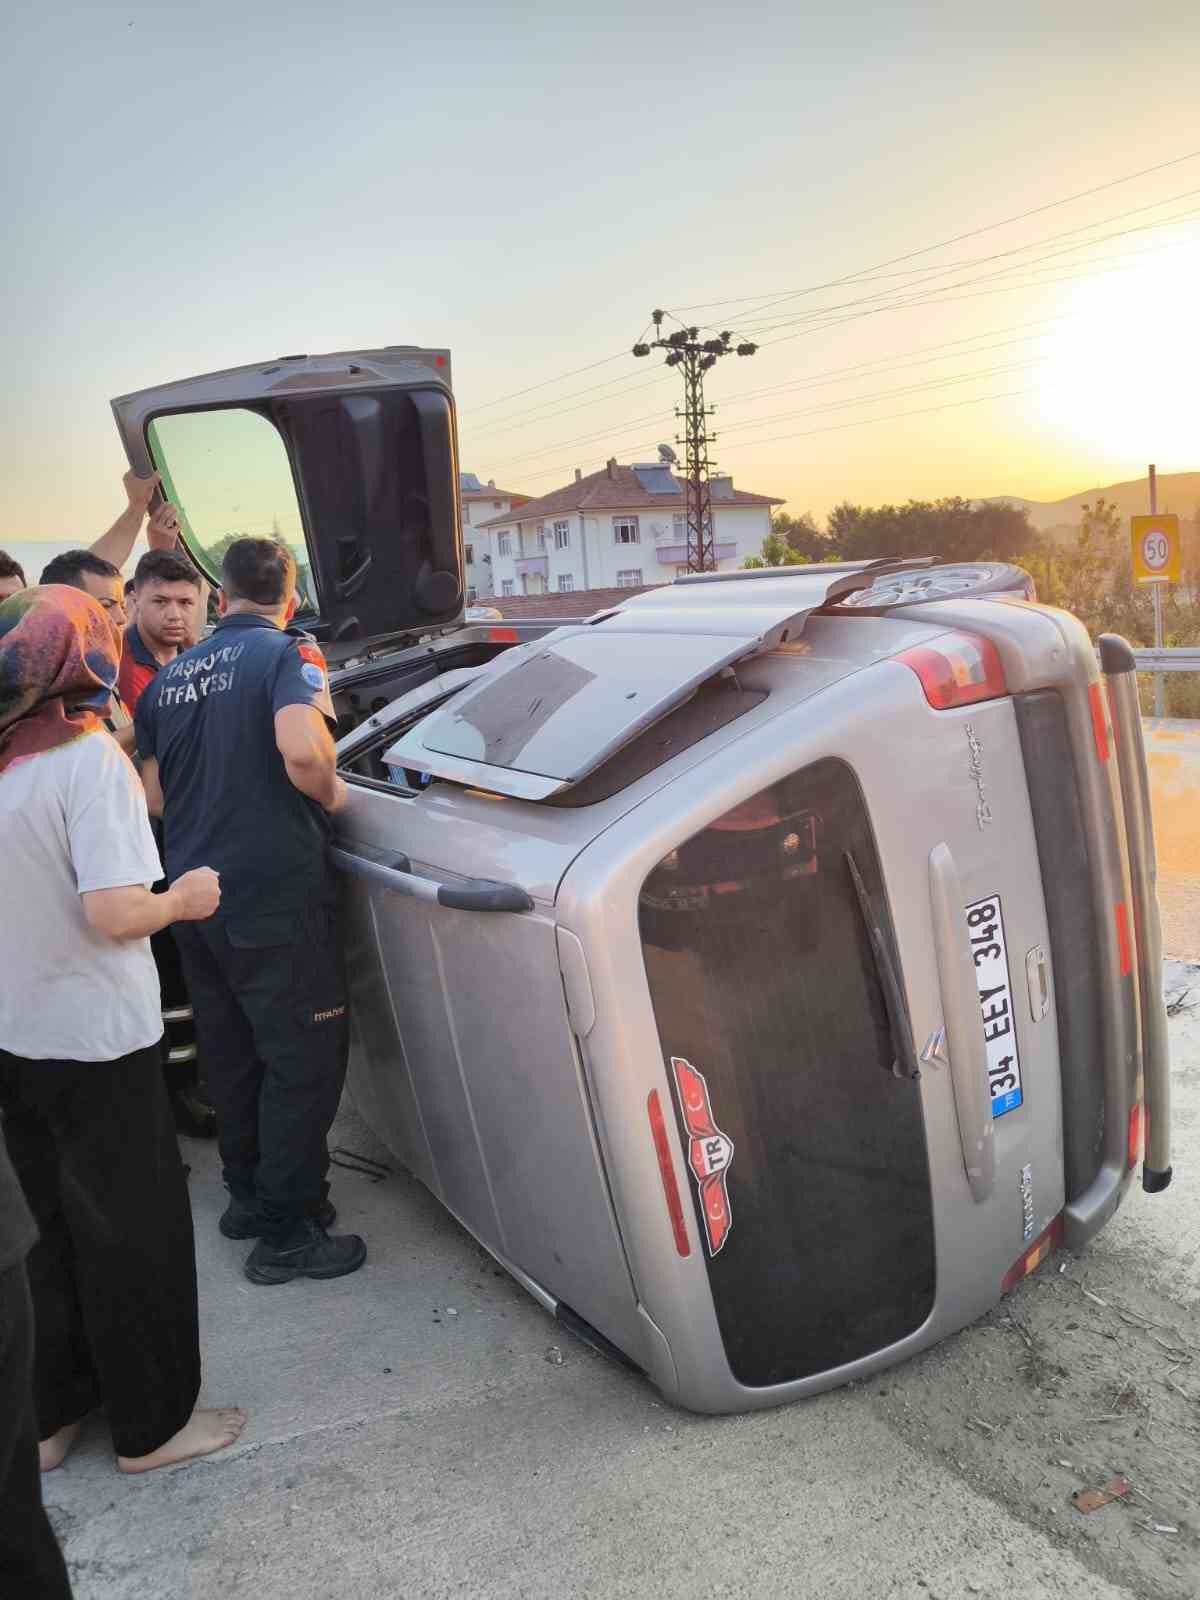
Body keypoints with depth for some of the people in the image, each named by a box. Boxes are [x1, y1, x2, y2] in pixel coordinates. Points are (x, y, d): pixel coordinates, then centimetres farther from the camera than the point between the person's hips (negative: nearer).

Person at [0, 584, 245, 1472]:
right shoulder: (88, 758, -19)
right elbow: (113, 912, -26)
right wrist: (184, 899, -8)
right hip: (93, 1041, -7)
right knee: (134, 1232, 9)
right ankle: (152, 1425, 25)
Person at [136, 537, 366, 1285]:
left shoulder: (171, 676, 11)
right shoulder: (289, 654, -9)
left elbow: (156, 796, 14)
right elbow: (302, 752, -28)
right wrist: (332, 793, -9)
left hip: (196, 901, 7)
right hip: (277, 900, -7)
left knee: (233, 1058, 19)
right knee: (304, 1063, 4)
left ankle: (248, 1195, 33)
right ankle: (287, 1233, 11)